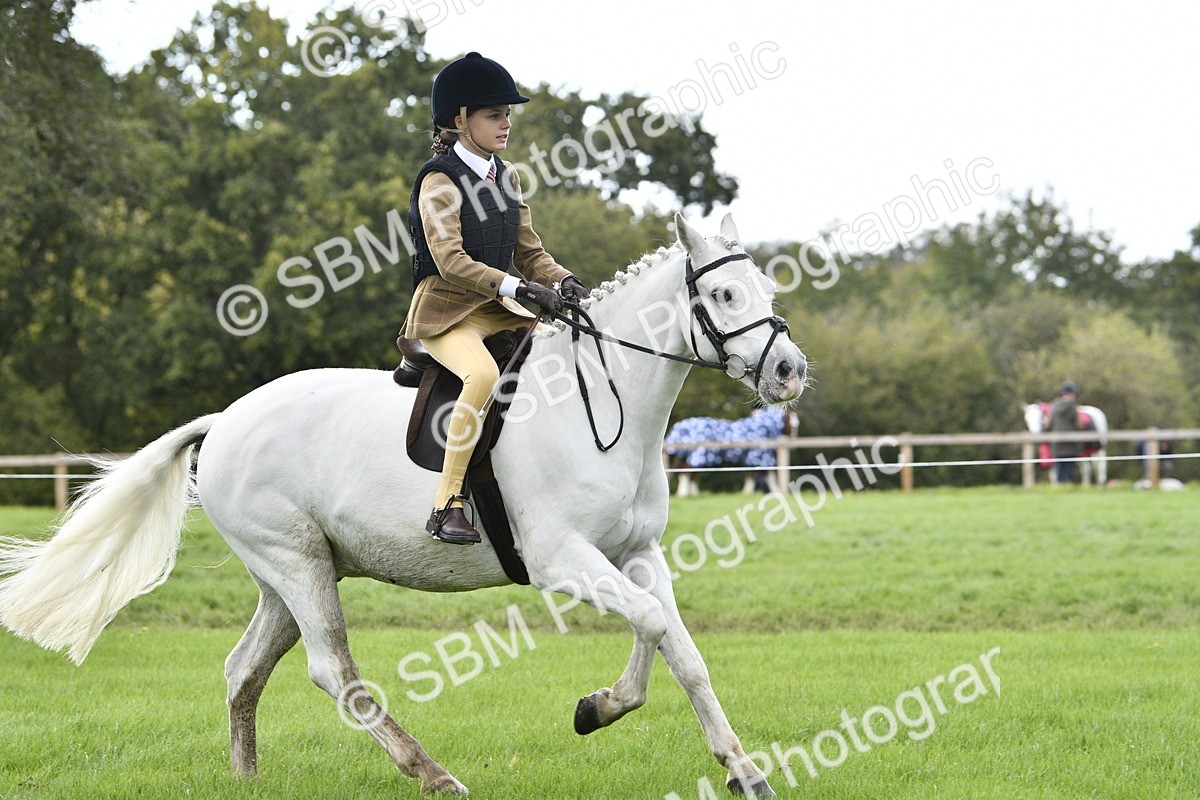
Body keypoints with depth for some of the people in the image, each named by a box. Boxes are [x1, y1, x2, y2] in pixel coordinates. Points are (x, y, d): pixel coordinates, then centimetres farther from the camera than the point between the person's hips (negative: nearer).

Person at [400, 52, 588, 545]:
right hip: (446, 312, -8)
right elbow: (450, 260, -20)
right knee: (484, 375, -36)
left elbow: (528, 251, 14)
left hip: (499, 310, 8)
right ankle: (446, 504, -30)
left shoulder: (505, 178, 14)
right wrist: (519, 287, -27)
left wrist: (563, 282, -8)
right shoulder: (439, 181, -10)